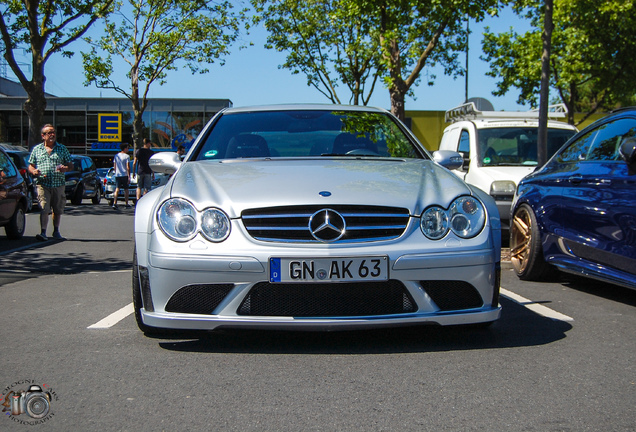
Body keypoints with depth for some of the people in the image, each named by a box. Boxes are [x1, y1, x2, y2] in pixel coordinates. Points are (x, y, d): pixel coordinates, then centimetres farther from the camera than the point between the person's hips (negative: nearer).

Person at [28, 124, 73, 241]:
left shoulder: (62, 149, 12)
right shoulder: (37, 149, 11)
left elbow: (70, 165, 11)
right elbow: (30, 165, 13)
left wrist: (65, 168, -11)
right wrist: (33, 171, -10)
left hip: (59, 184, 2)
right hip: (43, 184, -1)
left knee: (58, 210, 8)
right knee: (44, 209, -13)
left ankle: (56, 231, 24)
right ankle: (43, 232, -16)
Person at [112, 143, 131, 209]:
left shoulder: (116, 156, 10)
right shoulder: (126, 156, -6)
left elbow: (114, 166, 14)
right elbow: (128, 167, -11)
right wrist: (129, 176, -11)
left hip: (117, 175, 4)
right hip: (124, 175, -4)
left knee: (117, 189, -1)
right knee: (126, 189, 7)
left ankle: (114, 203, -16)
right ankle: (127, 204, 14)